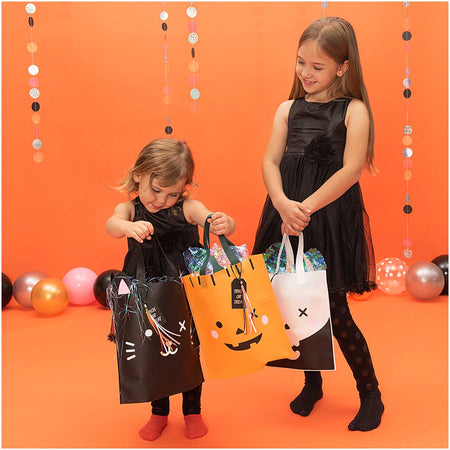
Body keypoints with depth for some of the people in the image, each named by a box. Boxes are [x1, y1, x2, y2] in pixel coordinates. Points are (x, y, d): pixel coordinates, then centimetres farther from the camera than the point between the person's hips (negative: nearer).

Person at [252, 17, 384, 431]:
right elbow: (271, 162, 0)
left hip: (331, 220, -4)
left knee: (334, 311, 0)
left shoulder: (354, 110, -5)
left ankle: (371, 394, 20)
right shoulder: (288, 110, 8)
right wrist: (283, 205, -18)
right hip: (288, 214, 5)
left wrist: (306, 208, -18)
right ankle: (312, 382, 34)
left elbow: (350, 170, -14)